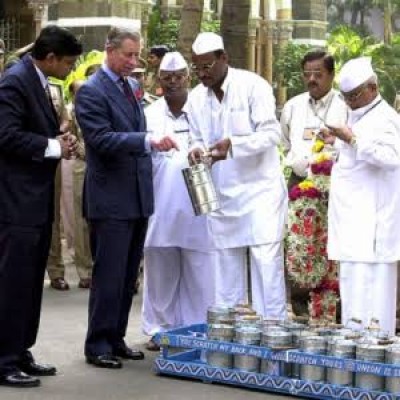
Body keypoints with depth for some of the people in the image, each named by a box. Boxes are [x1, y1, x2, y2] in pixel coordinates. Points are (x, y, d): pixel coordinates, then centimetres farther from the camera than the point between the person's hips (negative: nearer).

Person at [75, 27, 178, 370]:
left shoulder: (130, 87, 14)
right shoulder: (91, 91, -11)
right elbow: (102, 138, -21)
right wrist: (148, 140, -30)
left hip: (138, 197, 8)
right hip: (111, 199, -8)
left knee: (128, 276, 13)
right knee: (109, 276, -4)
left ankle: (116, 339, 22)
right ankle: (98, 345, 6)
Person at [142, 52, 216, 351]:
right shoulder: (150, 114, 10)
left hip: (196, 206, -2)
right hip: (160, 208, 2)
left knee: (198, 273, -2)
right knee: (161, 272, 8)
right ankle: (161, 329, 18)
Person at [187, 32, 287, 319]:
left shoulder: (253, 85, -8)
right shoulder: (196, 97, 8)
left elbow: (271, 133, -13)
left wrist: (232, 144, -27)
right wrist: (197, 150, -7)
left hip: (260, 188, -5)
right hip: (222, 195, 5)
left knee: (266, 262, -8)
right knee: (226, 265, 8)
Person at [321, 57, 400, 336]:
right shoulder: (359, 117, 20)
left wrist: (352, 139, -26)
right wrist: (338, 142, 16)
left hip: (371, 221, -10)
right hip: (354, 218, 10)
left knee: (366, 287, -11)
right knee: (352, 281, 12)